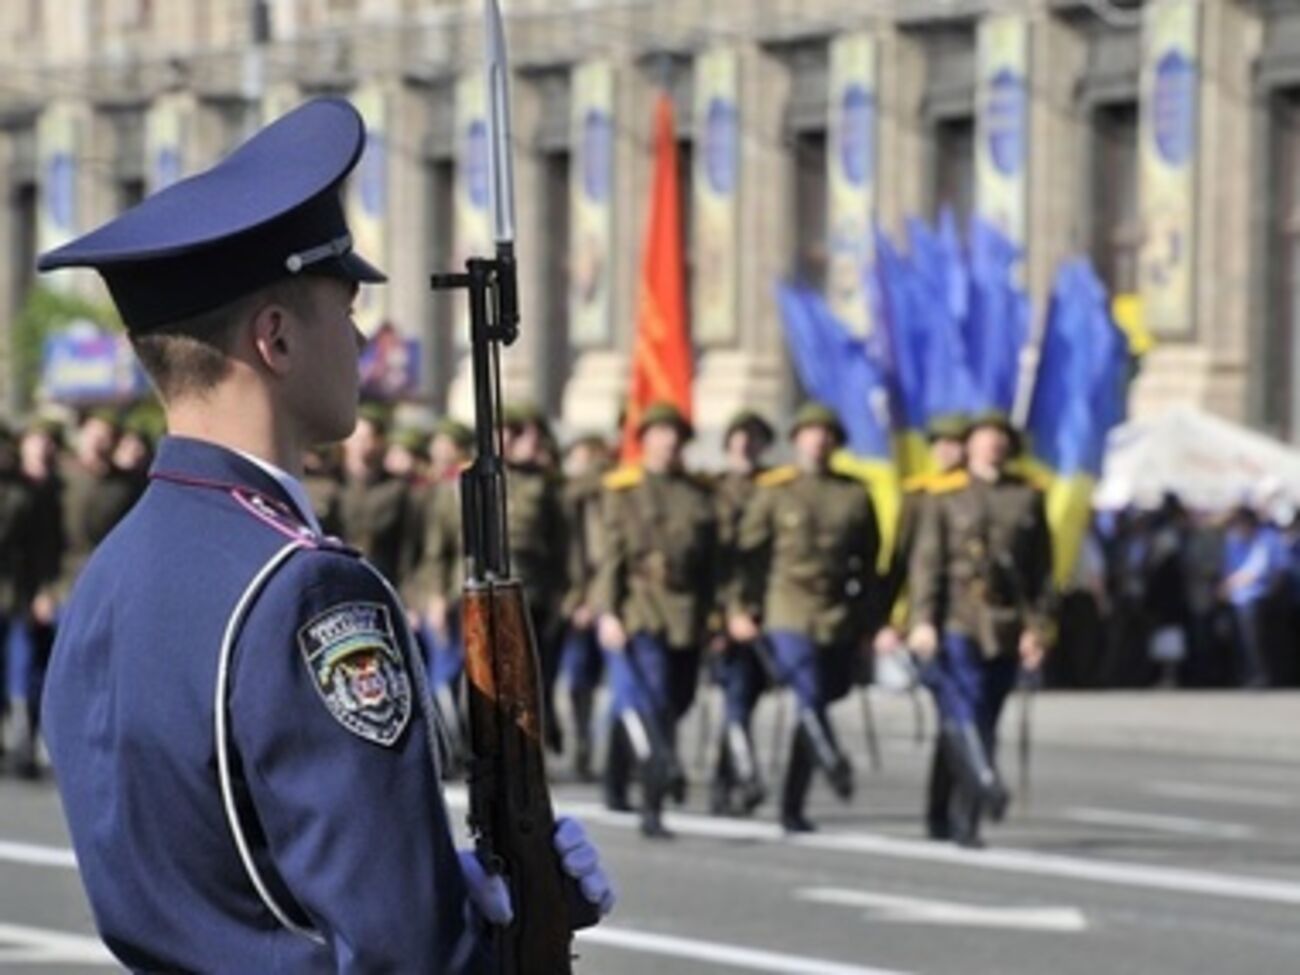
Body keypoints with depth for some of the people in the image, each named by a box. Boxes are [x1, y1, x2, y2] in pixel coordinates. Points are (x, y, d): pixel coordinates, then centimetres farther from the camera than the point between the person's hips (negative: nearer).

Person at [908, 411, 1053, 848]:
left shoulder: (1028, 497, 9)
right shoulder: (945, 496, 3)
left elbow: (1041, 567, 9)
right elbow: (926, 562, -1)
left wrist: (1037, 627, 1)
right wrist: (922, 621, -10)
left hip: (1006, 626, 2)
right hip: (956, 621, -2)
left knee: (985, 719, 5)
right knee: (963, 706, -19)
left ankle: (964, 816, 12)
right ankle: (987, 785, -31)